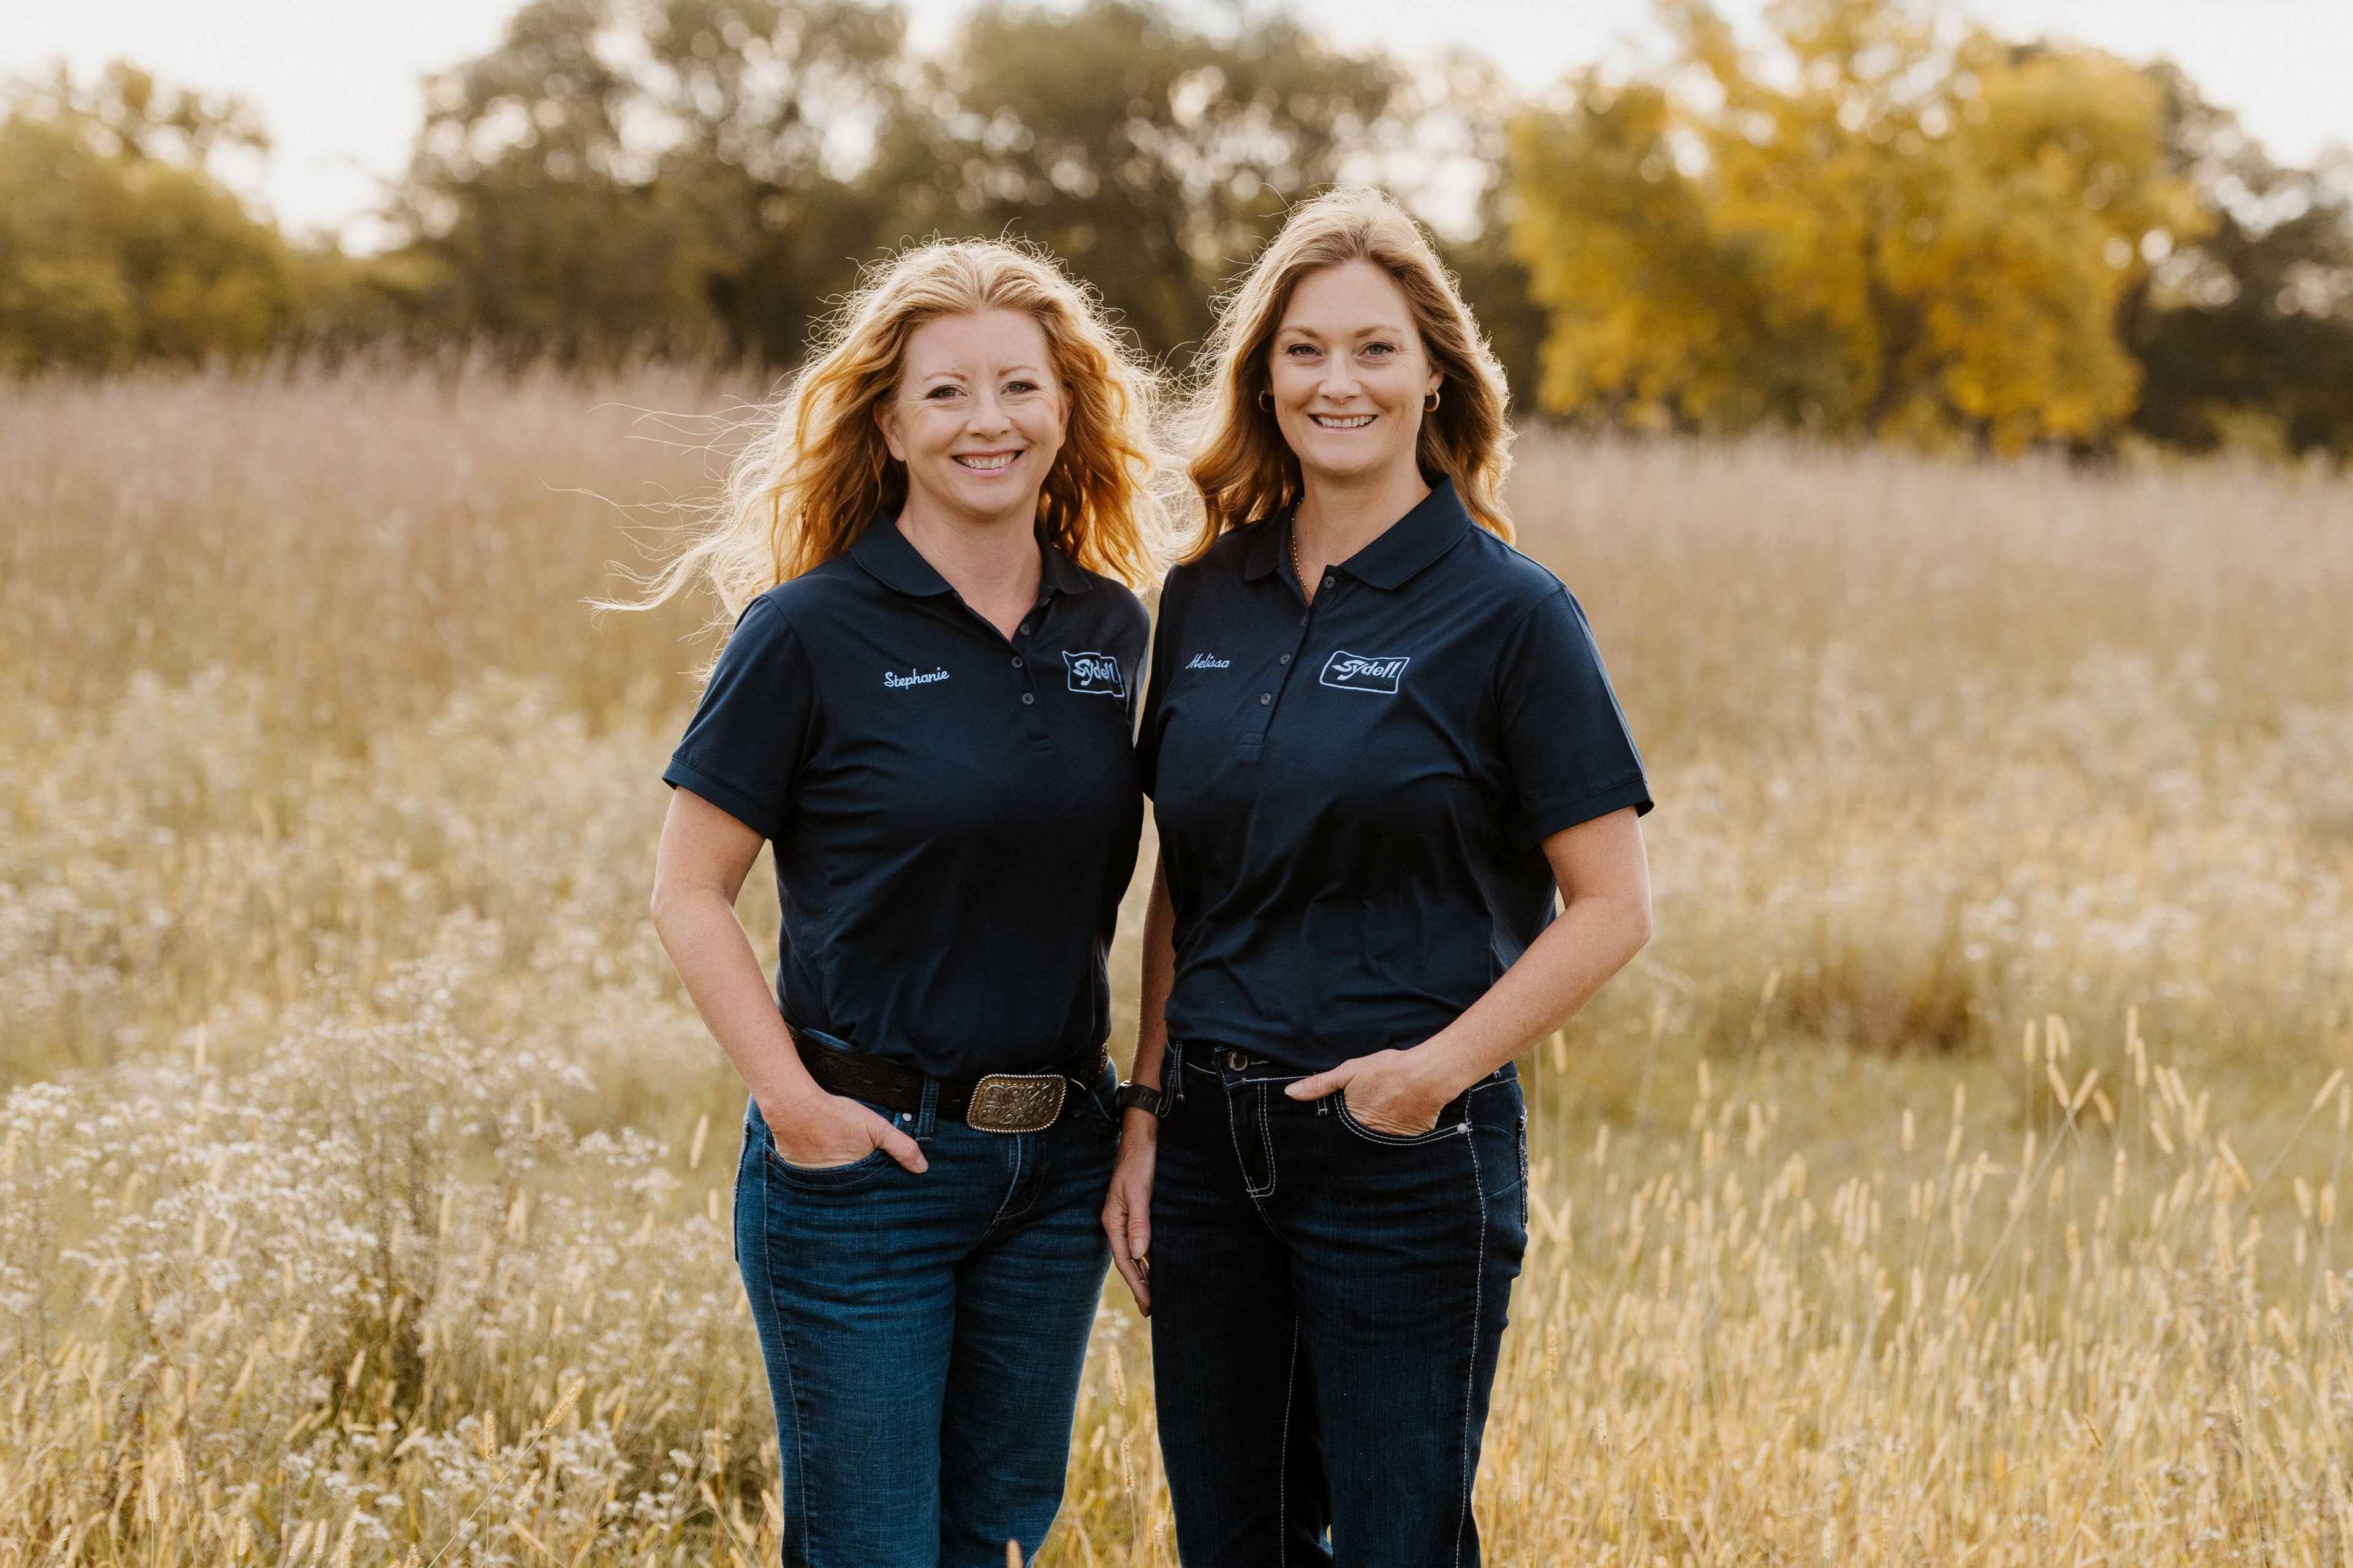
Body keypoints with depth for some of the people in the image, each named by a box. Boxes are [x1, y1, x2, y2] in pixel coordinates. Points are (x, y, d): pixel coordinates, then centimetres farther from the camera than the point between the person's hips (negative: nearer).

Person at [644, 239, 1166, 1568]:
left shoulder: (1114, 629, 5)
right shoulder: (812, 631, -10)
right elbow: (689, 892, -6)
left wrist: (1134, 1112, 7)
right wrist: (791, 1097, -15)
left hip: (1057, 1160, 5)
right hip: (864, 1160, -5)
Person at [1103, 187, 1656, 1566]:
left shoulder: (1508, 613, -8)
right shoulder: (1206, 601, 7)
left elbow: (1613, 907, -8)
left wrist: (1442, 1065, -18)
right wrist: (1146, 1118, 7)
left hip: (1407, 1152, -5)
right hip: (1216, 1140, 5)